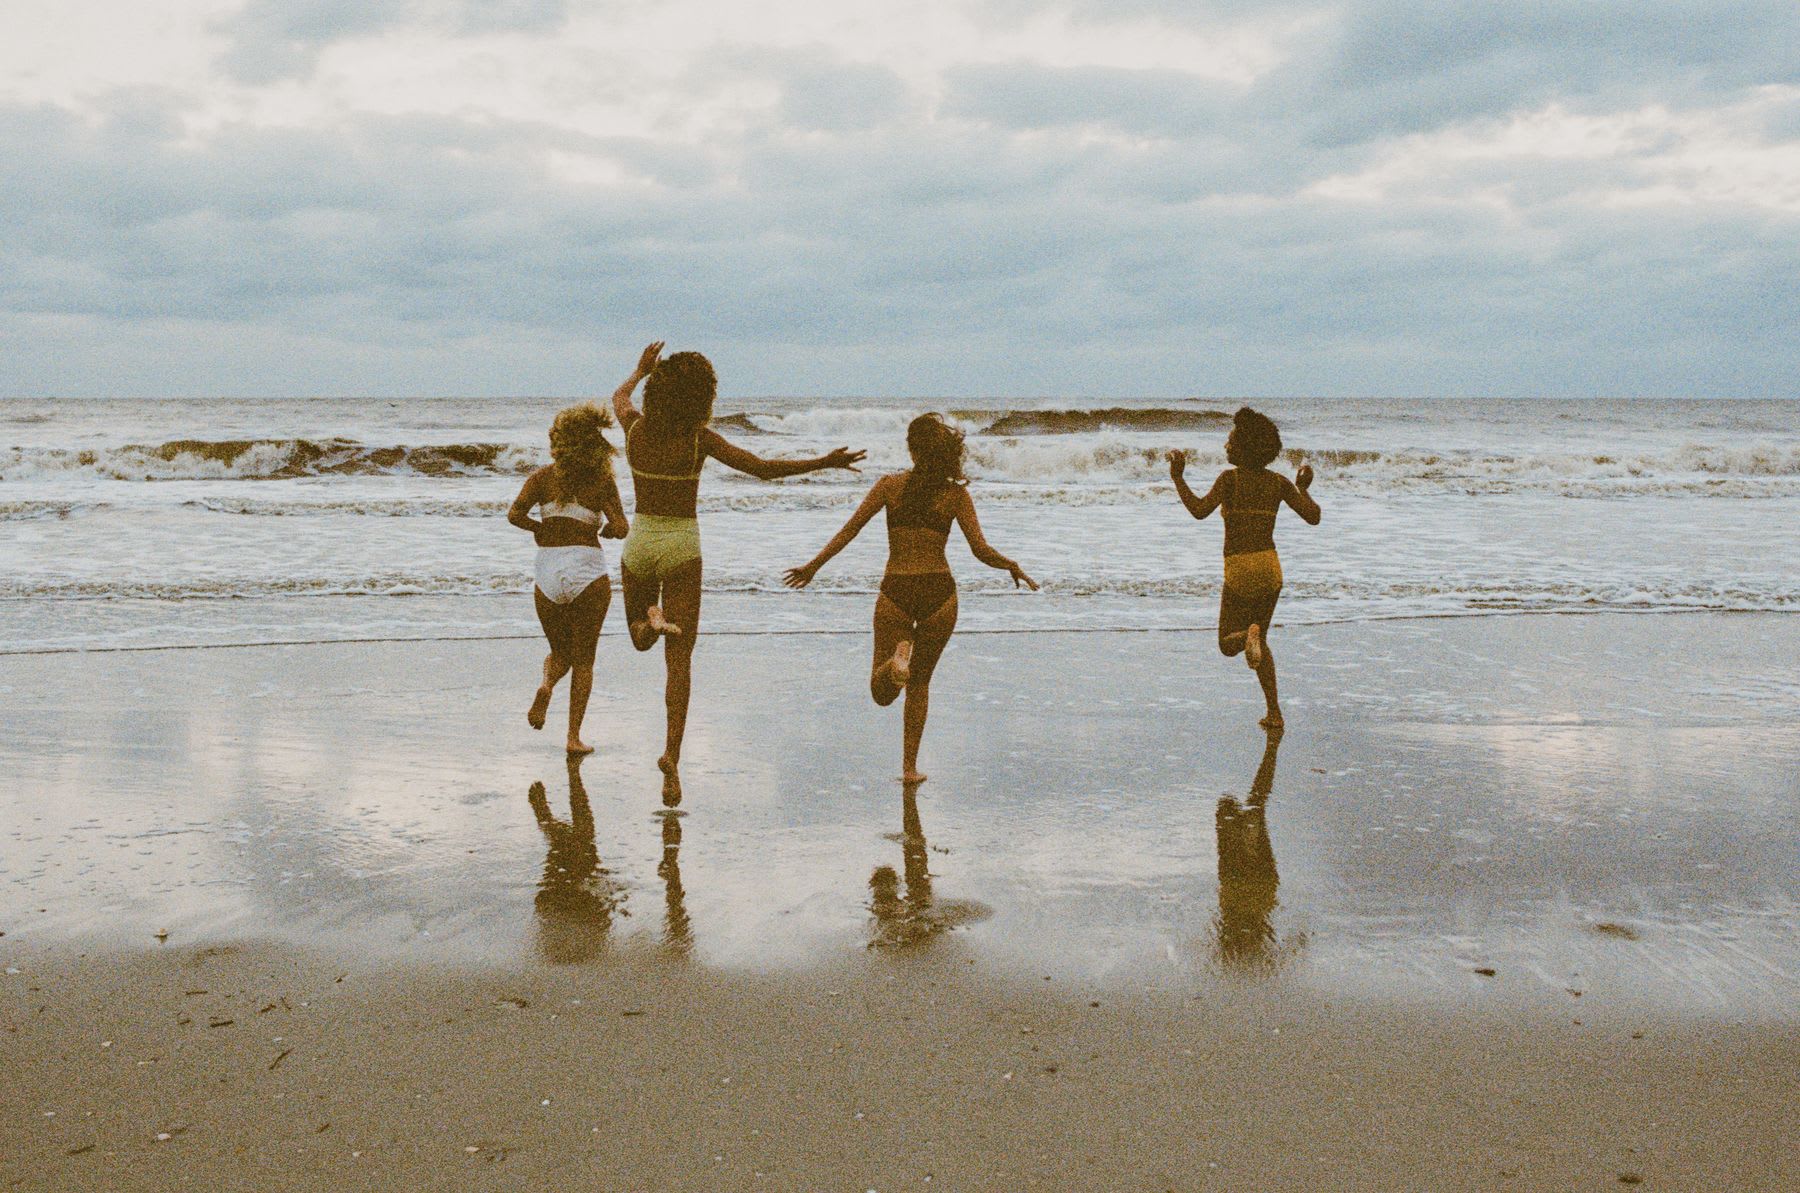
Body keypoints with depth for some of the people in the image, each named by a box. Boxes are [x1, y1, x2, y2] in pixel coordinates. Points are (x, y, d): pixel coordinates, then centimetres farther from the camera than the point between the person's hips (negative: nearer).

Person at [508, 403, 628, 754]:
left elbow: (515, 514, -6)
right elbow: (620, 529, -6)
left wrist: (542, 529, 11)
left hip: (548, 576, 2)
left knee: (560, 652, 21)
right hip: (589, 573, -2)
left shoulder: (543, 476, 5)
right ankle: (574, 736, 3)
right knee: (583, 659, 9)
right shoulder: (603, 480, 0)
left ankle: (546, 685, -12)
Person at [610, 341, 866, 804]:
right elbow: (763, 468, -15)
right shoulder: (700, 439, -13)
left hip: (639, 542, 3)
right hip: (682, 547, -3)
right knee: (679, 661, 0)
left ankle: (650, 619, -11)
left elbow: (618, 397, 21)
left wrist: (640, 369, 39)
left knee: (641, 640, 26)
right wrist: (826, 462, -8)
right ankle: (672, 755, -12)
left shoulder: (635, 428, -4)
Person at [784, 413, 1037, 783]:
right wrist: (1013, 567, 15)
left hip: (896, 591, -1)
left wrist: (812, 567, 8)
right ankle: (910, 766, 15)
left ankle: (897, 657, -27)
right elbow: (981, 550, -4)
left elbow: (849, 530, -1)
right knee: (919, 682, 19)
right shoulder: (956, 494, -1)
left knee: (881, 693, 7)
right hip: (939, 591, 1)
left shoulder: (889, 485, 0)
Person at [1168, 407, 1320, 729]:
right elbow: (1313, 516, 2)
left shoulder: (1230, 478, -10)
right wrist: (1304, 488, 19)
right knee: (1260, 641, 21)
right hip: (1270, 567, 4)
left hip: (1239, 571, -4)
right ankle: (1274, 713, 12)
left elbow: (1200, 510, -23)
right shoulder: (1279, 482, 3)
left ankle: (1250, 635, -26)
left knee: (1228, 645, 12)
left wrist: (1178, 478, -15)